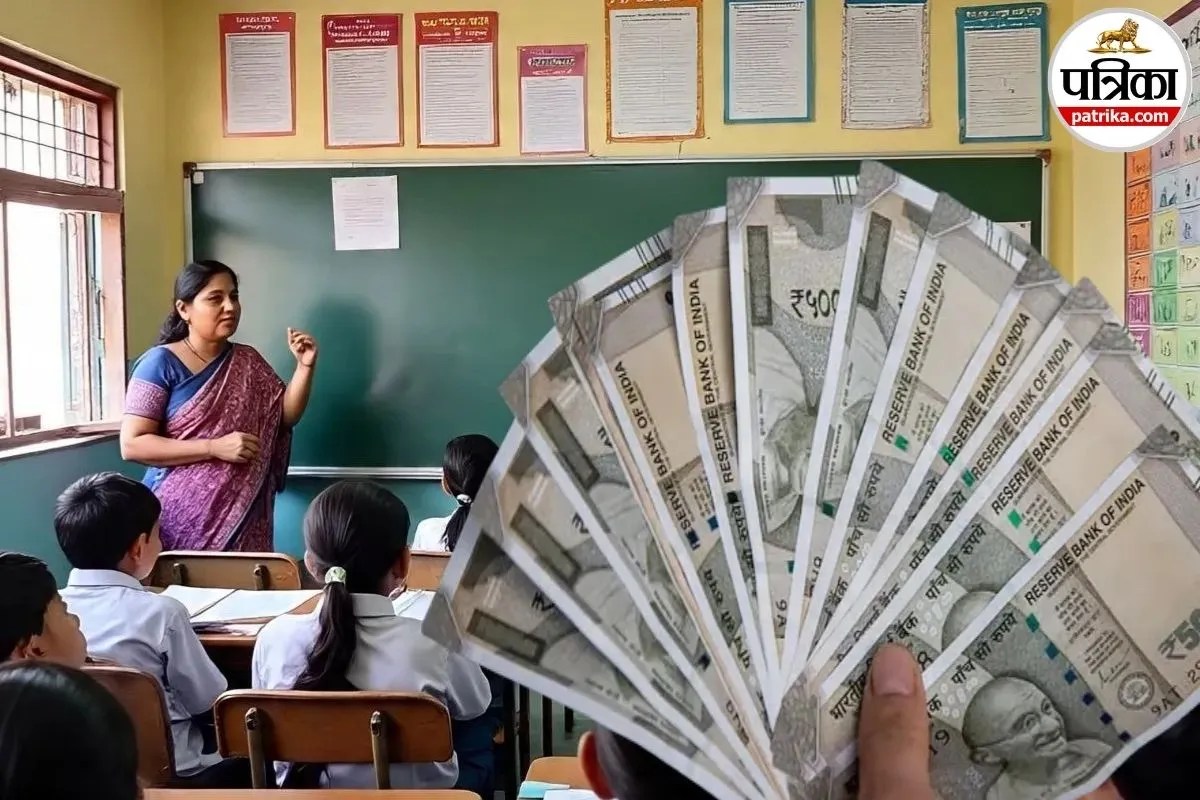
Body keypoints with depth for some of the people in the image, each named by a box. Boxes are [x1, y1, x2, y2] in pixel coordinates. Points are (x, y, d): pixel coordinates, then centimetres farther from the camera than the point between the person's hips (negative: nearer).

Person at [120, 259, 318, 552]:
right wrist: (214, 447, -19)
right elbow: (132, 444, -12)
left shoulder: (248, 362, 10)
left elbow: (285, 417, 7)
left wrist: (305, 365, -7)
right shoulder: (160, 363, -7)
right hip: (182, 515, -4)